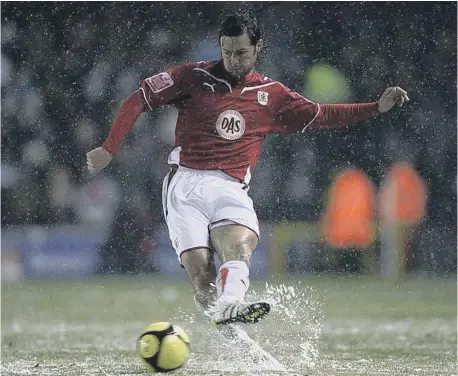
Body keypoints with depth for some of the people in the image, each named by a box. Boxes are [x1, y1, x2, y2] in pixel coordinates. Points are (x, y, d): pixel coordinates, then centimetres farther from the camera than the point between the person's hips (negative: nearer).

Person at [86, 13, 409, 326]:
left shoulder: (271, 94, 17)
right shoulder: (195, 77, 9)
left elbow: (321, 116, 24)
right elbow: (137, 101, 10)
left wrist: (377, 108, 15)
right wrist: (109, 148, 1)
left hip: (231, 190, 0)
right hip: (185, 185, 0)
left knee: (239, 246, -33)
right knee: (200, 273, -20)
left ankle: (228, 306, -58)